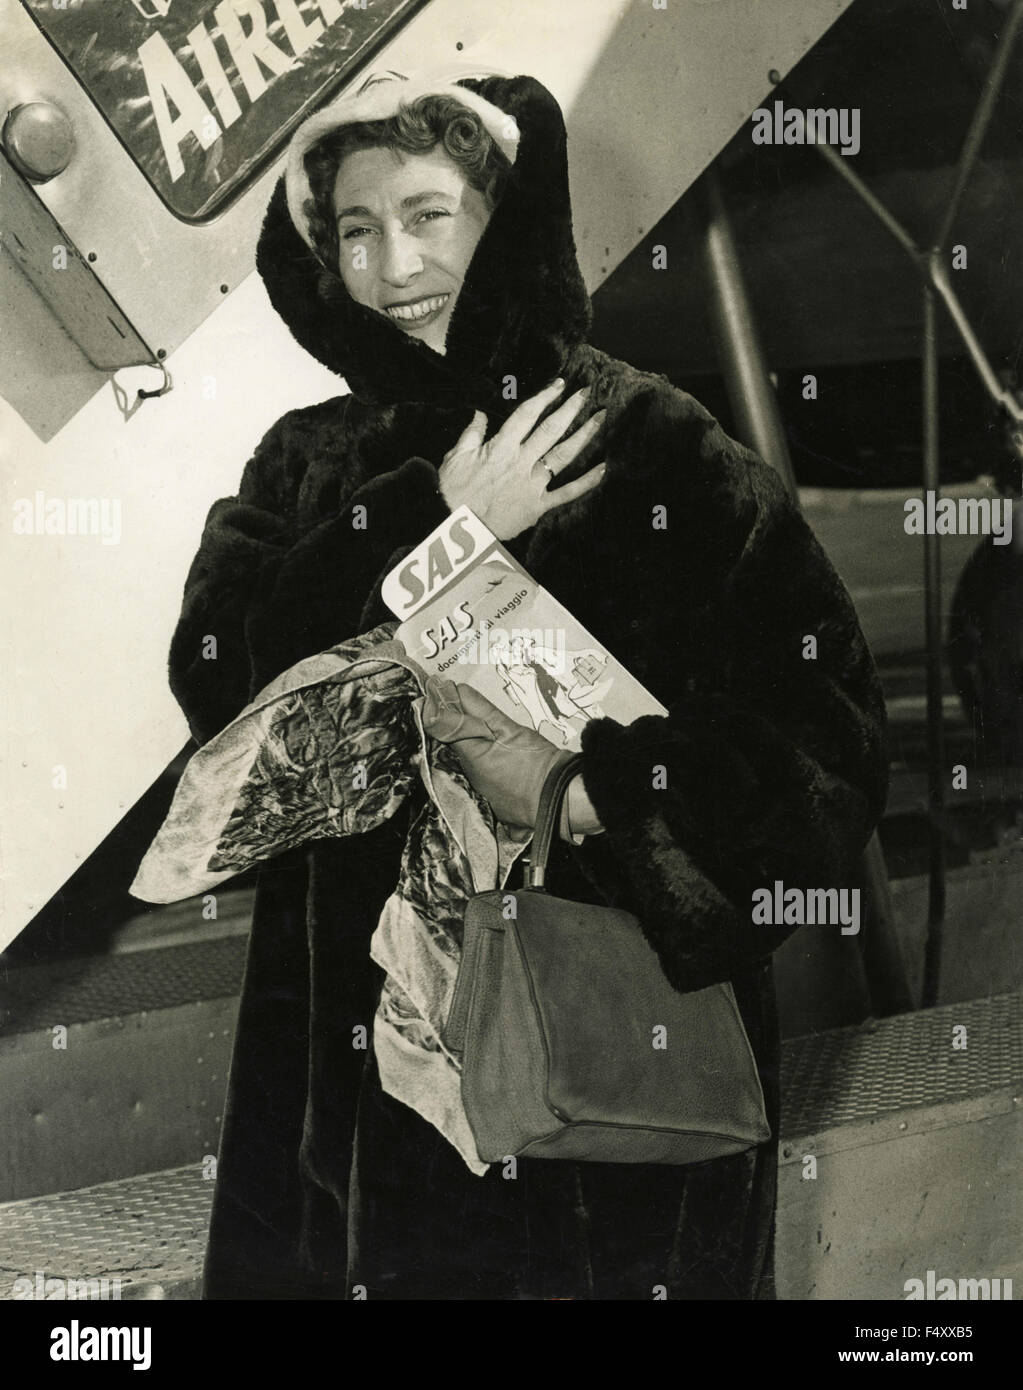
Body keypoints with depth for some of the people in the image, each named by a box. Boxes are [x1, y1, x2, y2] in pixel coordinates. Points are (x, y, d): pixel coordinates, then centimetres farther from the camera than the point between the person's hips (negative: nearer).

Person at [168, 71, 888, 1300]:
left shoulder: (653, 446, -5)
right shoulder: (307, 463, 7)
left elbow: (828, 731, -10)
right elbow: (215, 678, -9)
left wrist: (590, 788, -21)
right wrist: (435, 525, -13)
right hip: (360, 1039, 3)